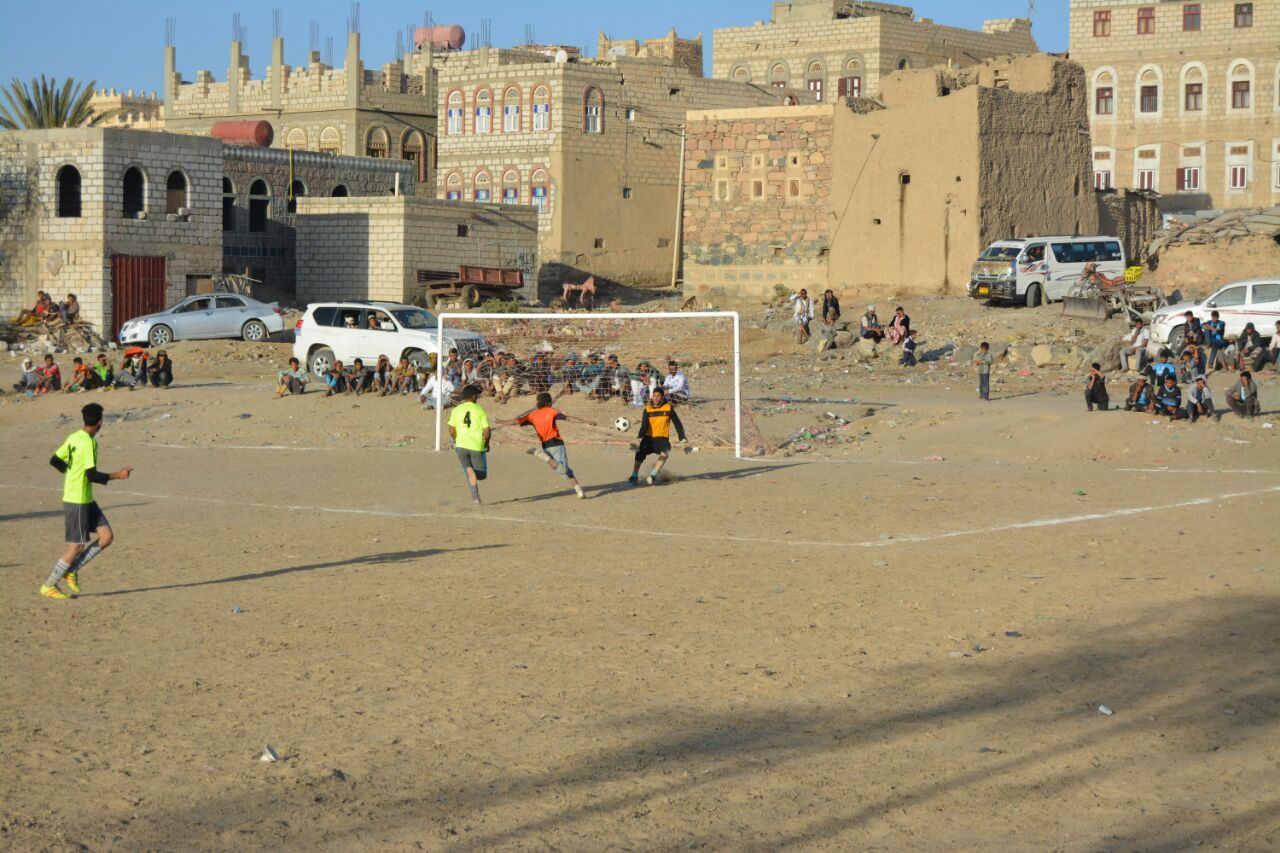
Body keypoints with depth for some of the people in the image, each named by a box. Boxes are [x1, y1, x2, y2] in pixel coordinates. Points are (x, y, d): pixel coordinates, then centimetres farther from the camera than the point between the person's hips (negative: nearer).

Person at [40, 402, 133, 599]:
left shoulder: (73, 438, 7)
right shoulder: (89, 442, -20)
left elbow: (54, 460, 14)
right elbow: (92, 476, -23)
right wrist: (117, 475, -16)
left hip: (87, 500, 9)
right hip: (77, 501, -9)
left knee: (107, 537, 5)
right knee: (77, 545, -2)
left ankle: (72, 570, 12)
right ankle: (49, 586, 9)